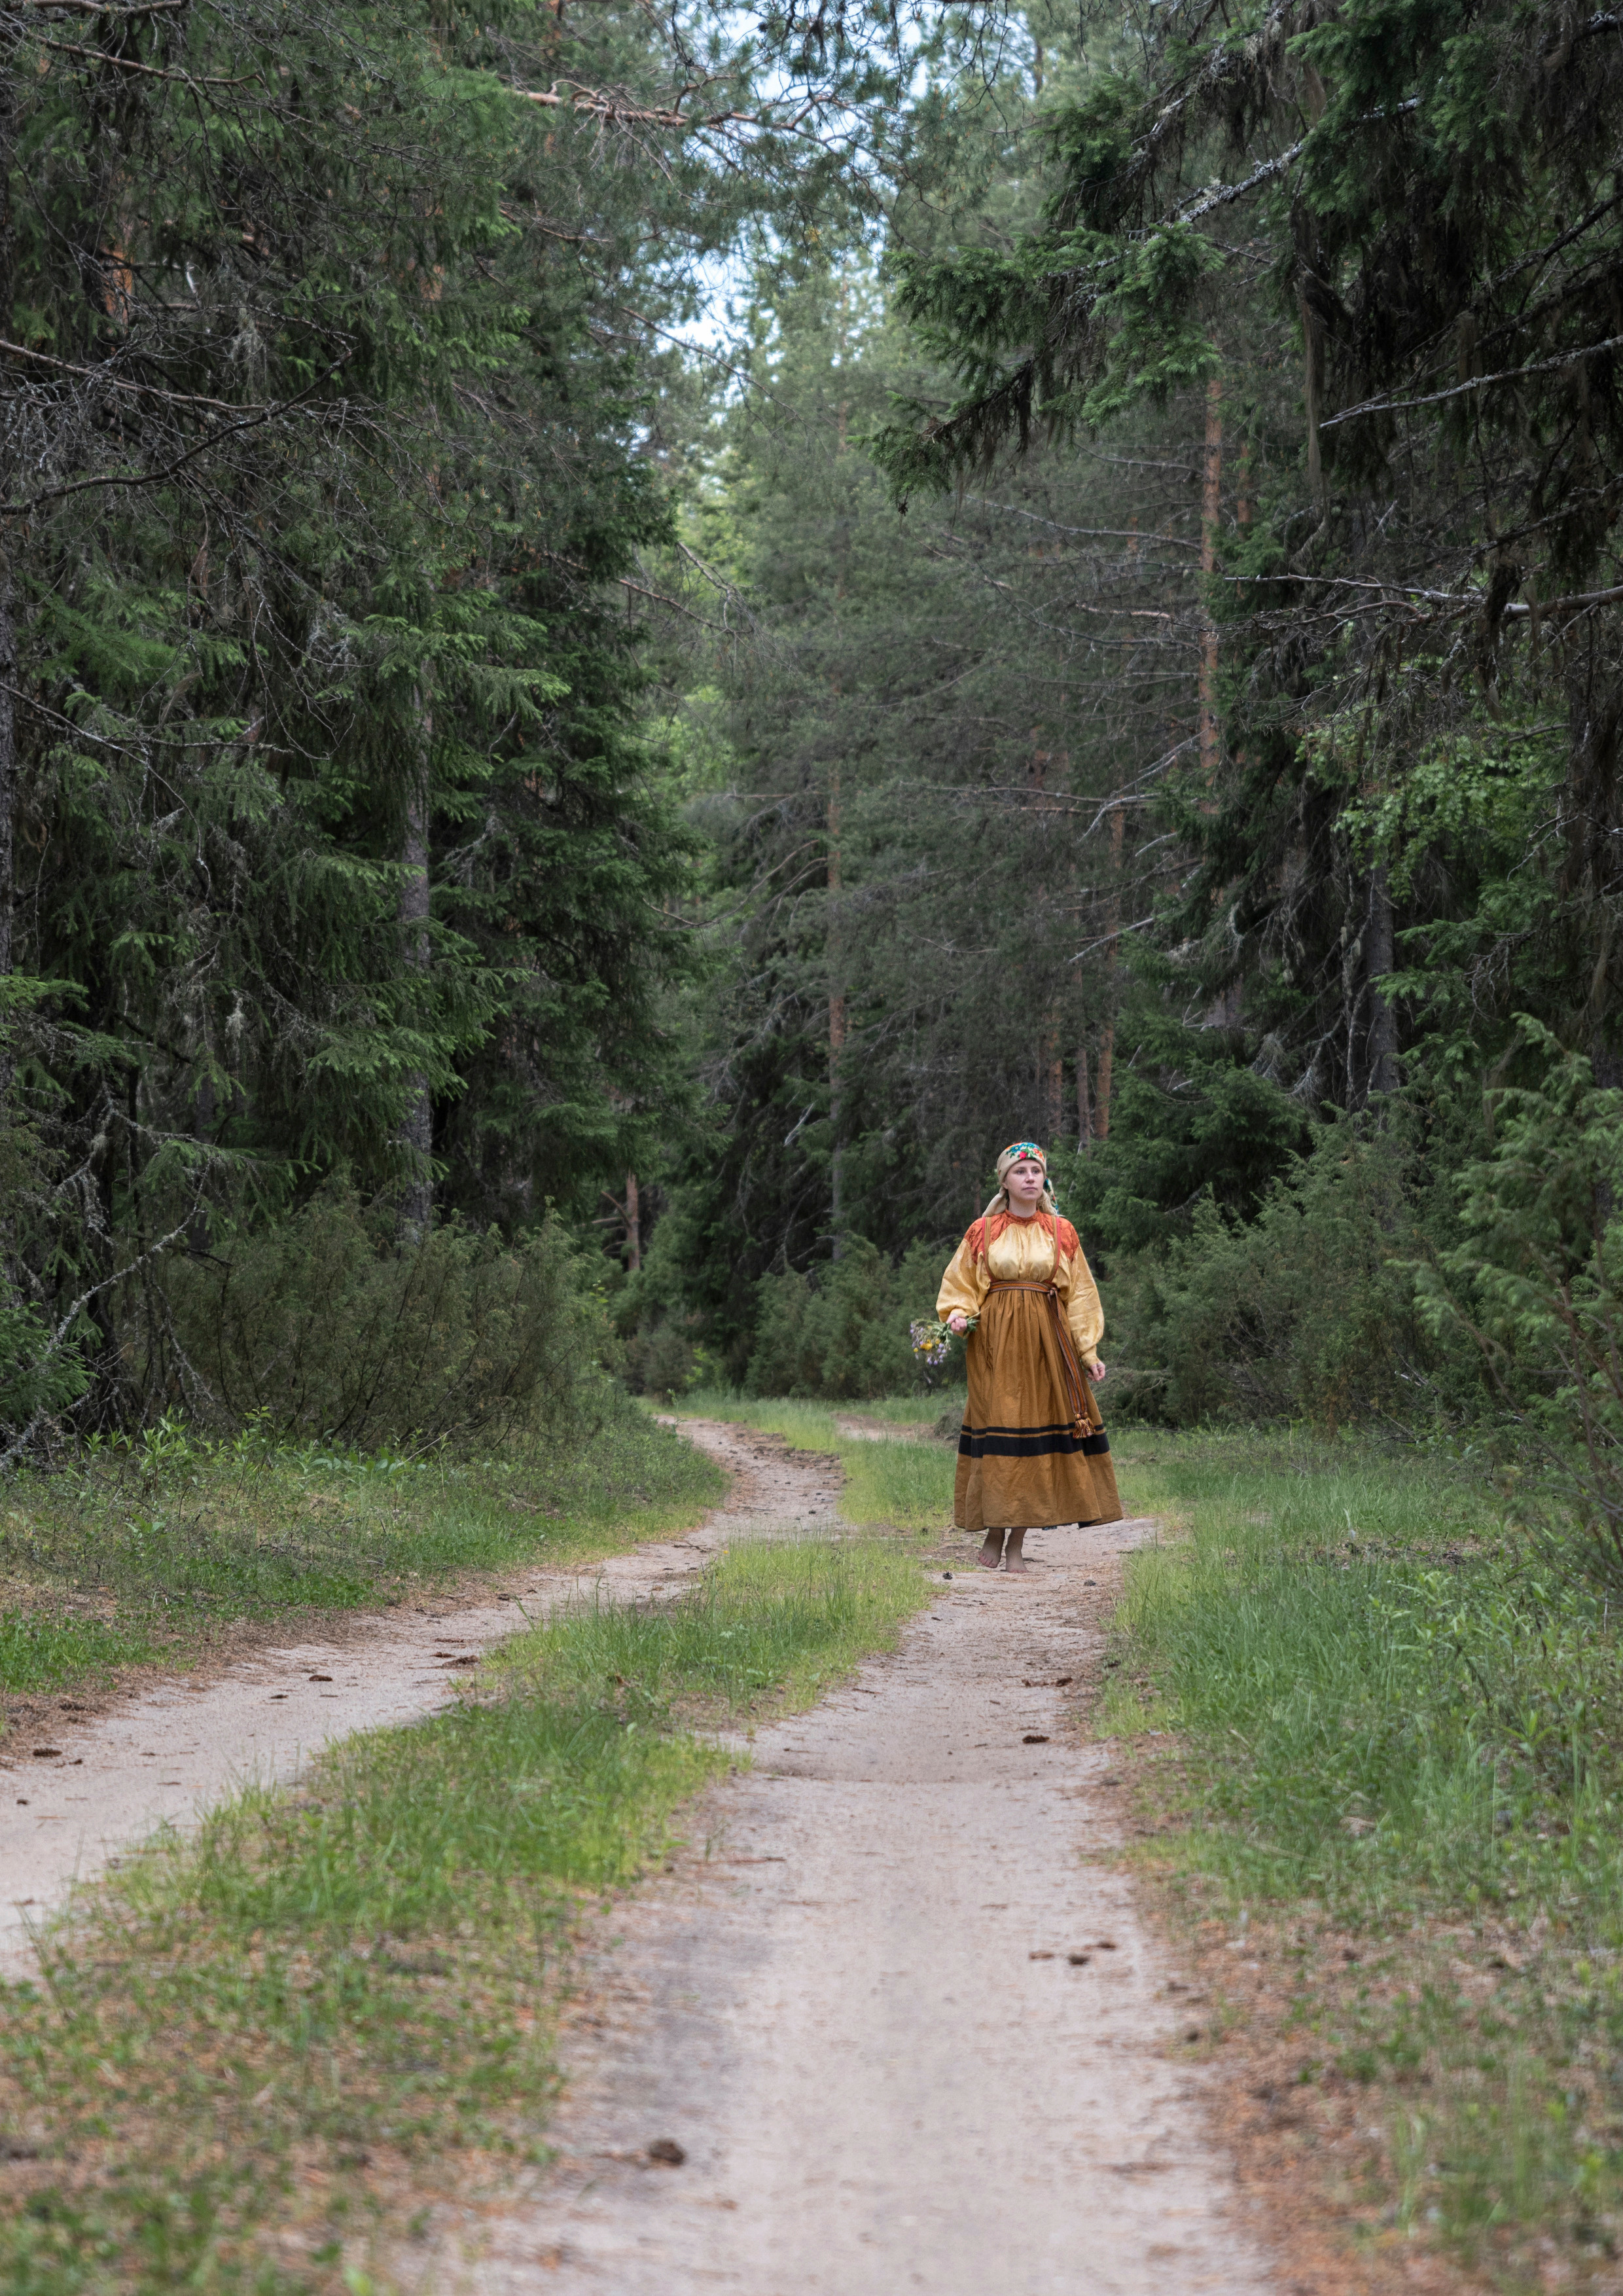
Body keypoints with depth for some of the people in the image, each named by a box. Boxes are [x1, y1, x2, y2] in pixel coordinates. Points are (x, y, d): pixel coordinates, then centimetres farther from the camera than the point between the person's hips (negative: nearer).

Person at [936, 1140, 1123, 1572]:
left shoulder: (1061, 1232, 9)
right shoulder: (983, 1232, 5)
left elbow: (1079, 1293, 10)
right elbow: (961, 1285, 10)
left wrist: (1089, 1349, 4)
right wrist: (958, 1313, -11)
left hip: (1047, 1340, 1)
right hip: (995, 1341, -1)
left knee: (1035, 1433, -1)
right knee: (997, 1430, -5)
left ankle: (1017, 1545, 3)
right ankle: (993, 1536, 6)